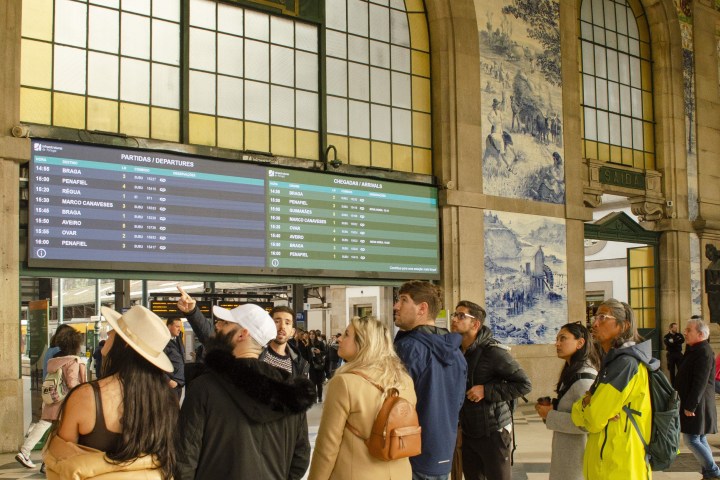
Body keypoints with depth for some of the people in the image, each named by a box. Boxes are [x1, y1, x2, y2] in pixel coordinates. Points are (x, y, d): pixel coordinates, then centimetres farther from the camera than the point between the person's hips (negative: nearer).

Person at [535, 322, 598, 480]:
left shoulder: (584, 378, -18)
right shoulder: (571, 373, 12)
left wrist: (550, 416, -18)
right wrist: (552, 408, 1)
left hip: (577, 457, -9)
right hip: (566, 454, 9)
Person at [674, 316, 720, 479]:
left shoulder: (704, 353, -18)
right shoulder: (695, 350, 14)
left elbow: (700, 383, -23)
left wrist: (690, 406, -22)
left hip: (698, 405, -10)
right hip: (693, 403, 10)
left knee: (691, 439, -7)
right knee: (699, 439, 13)